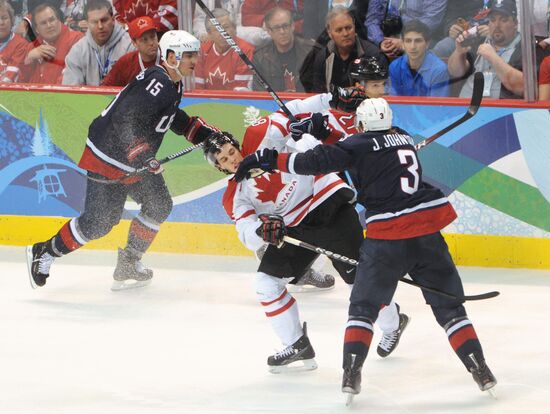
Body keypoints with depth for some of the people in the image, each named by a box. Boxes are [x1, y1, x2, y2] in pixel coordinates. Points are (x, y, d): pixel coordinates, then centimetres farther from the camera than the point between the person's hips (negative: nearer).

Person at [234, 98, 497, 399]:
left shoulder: (359, 145, -2)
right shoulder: (403, 139, 17)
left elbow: (318, 161, -12)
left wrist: (270, 160, -7)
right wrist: (324, 132, 23)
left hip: (387, 233, -4)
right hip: (427, 226, 4)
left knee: (364, 306, 10)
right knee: (448, 305, 13)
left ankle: (351, 373, -3)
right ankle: (480, 370, 6)